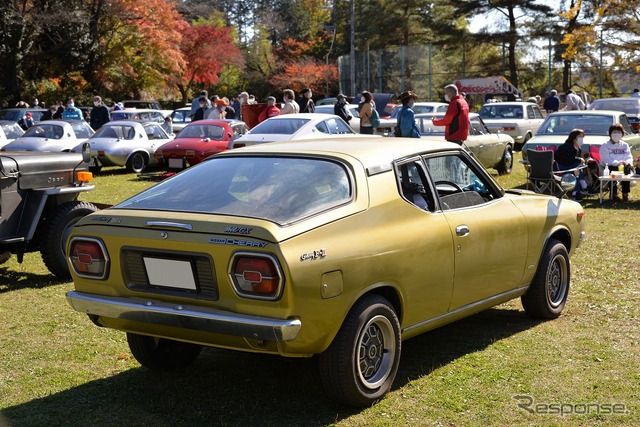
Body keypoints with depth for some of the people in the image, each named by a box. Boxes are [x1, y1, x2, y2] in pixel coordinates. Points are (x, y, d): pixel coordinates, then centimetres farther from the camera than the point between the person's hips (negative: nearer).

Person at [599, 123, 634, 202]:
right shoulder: (605, 146, 1)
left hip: (623, 166, 3)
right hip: (608, 167, -3)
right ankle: (613, 193, -26)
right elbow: (606, 160, -11)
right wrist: (618, 163, -25)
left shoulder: (625, 145, 15)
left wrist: (628, 162, -15)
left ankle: (625, 193, -28)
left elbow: (629, 157, 11)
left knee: (627, 168, -31)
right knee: (612, 169, -37)